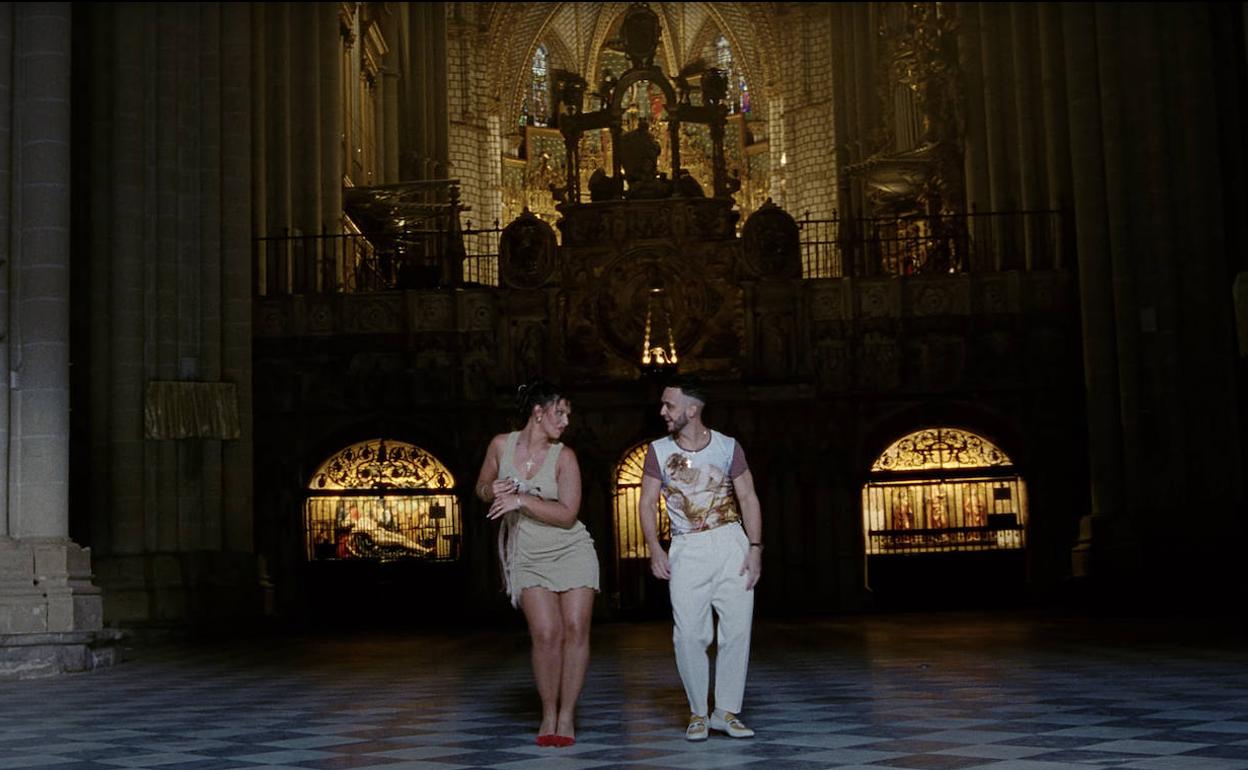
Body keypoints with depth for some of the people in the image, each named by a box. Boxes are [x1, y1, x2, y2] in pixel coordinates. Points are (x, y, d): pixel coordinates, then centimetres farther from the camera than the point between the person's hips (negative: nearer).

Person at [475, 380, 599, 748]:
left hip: (572, 551, 0)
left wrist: (521, 500, -20)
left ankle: (567, 715, 2)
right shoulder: (502, 444, 0)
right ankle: (548, 714, 2)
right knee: (546, 634, -11)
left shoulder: (564, 456, -6)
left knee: (575, 630, -7)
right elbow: (481, 488, 14)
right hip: (529, 558, 0)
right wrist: (493, 490, -9)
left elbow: (567, 514, -12)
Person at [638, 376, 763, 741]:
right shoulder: (659, 451, 4)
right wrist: (654, 548, -9)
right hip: (687, 550, 0)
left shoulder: (728, 447, 2)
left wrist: (755, 548, -5)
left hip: (731, 543, 0)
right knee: (688, 634, -7)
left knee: (737, 629, -2)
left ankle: (726, 712, 10)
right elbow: (648, 502, 5)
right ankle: (698, 713, 8)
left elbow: (748, 499, 4)